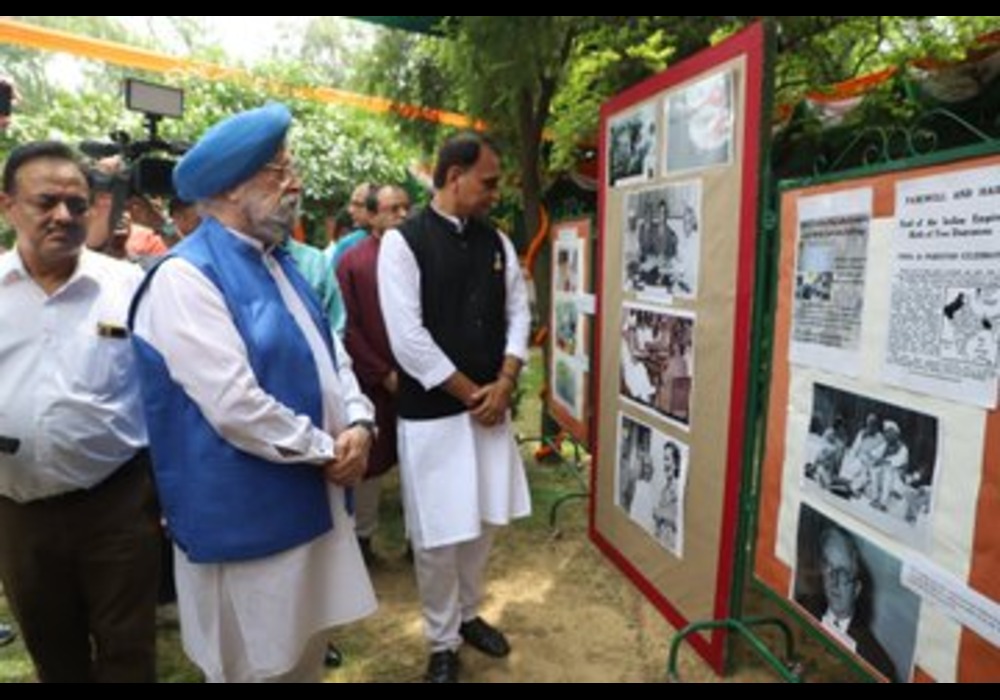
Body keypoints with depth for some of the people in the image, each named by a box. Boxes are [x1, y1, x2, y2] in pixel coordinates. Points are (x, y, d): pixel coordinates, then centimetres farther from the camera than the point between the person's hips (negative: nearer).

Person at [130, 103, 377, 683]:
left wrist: (357, 423, -7)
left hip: (312, 498, 8)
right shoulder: (186, 276, -18)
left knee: (306, 654, 25)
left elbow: (330, 351, 11)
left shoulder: (278, 261, 10)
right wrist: (328, 449, -14)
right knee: (258, 666, 13)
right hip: (246, 516, -8)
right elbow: (236, 407, -26)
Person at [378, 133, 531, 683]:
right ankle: (442, 642, 28)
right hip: (432, 414, -5)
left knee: (482, 522, 17)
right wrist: (470, 393, -12)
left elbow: (518, 313, 8)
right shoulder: (403, 242, -11)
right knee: (439, 535, 6)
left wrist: (504, 384, -5)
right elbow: (408, 338, -17)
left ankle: (469, 614, 40)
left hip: (491, 406, 5)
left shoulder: (496, 242, 6)